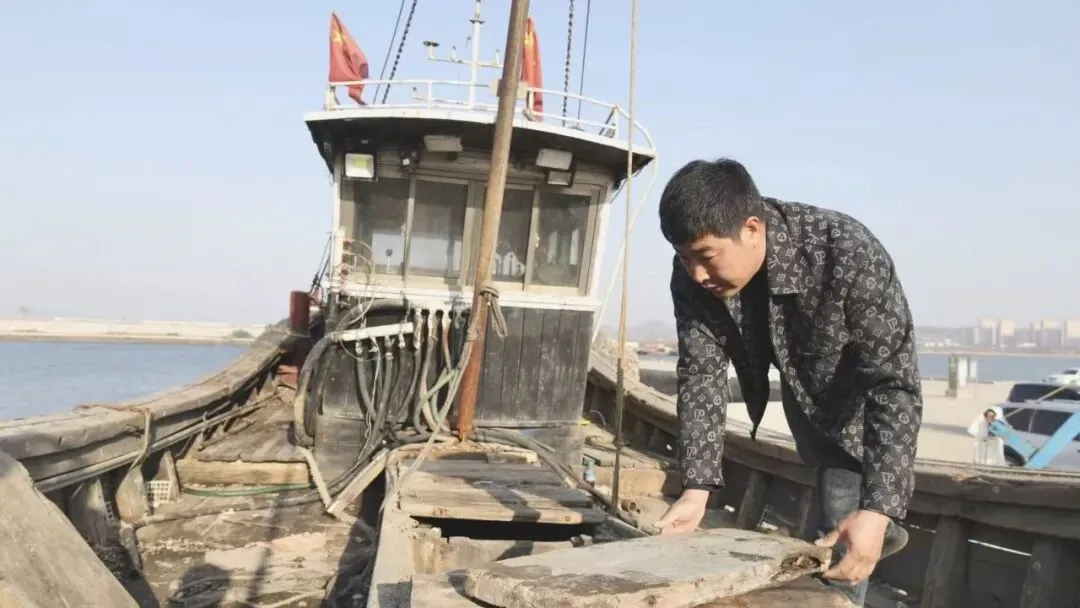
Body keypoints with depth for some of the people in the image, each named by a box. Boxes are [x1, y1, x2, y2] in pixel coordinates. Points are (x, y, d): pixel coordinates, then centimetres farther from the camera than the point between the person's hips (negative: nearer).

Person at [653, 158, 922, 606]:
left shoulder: (849, 256, -42)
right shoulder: (693, 275, -28)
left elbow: (896, 387, -41)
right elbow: (701, 376, -23)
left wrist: (877, 510, -49)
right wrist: (697, 488, -32)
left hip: (866, 393, -5)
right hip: (800, 391, 5)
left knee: (841, 552, -8)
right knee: (829, 472, 29)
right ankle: (882, 531, 57)